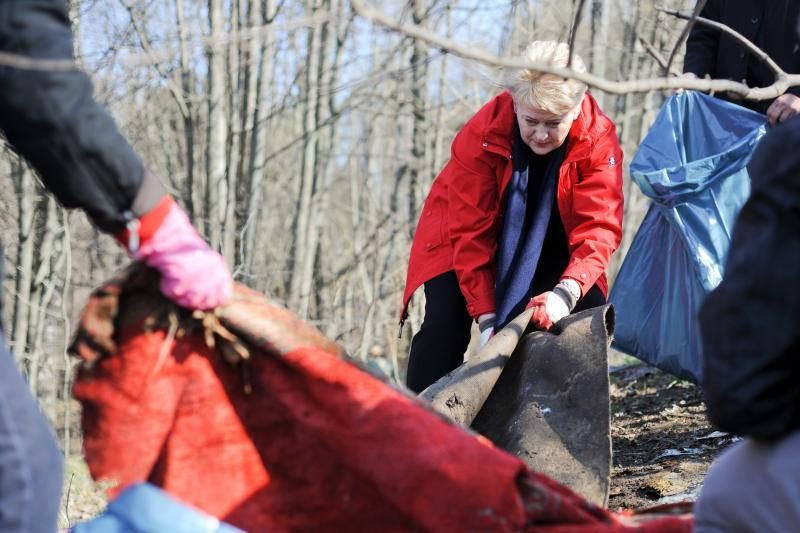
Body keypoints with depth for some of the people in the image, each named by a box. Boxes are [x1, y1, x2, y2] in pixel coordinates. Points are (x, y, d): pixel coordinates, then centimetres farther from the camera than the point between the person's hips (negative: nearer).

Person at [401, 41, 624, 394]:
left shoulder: (599, 139, -27)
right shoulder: (481, 136, -31)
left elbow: (598, 226, -33)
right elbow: (470, 232, -29)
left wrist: (567, 292, -51)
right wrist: (485, 318, -35)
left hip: (551, 240, 2)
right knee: (445, 323, -20)